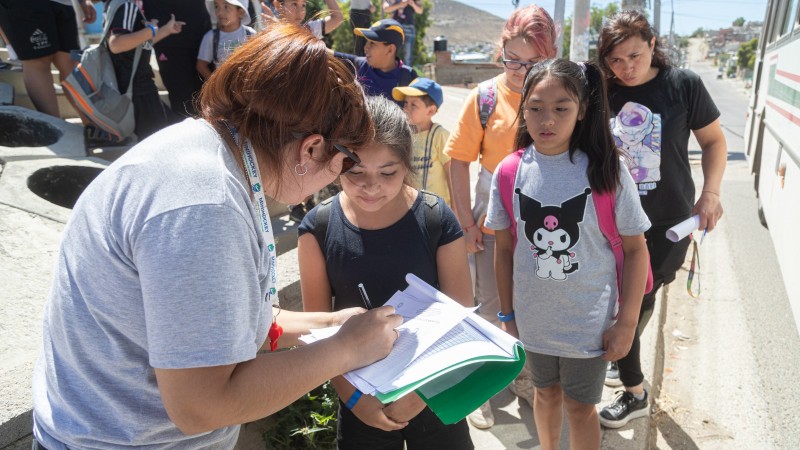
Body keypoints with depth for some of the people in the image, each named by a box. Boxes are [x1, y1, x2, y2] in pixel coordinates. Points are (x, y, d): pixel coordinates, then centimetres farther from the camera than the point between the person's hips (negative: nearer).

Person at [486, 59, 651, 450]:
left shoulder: (607, 171, -15)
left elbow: (635, 248, -8)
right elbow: (504, 248, 0)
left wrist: (627, 322, -8)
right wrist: (507, 313, 6)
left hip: (590, 323, -2)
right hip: (534, 318, 3)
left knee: (580, 406, 15)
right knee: (546, 393, 24)